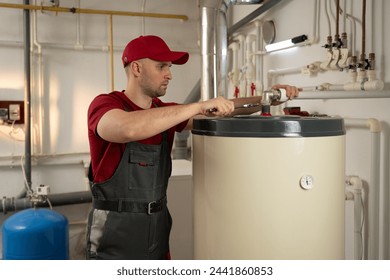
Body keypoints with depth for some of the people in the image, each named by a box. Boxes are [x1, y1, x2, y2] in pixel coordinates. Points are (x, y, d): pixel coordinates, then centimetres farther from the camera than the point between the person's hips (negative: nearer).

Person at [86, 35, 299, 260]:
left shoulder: (165, 113, 7)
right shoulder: (105, 104, -14)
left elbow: (220, 112, 8)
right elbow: (129, 129, -37)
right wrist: (199, 106, -34)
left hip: (158, 231, 7)